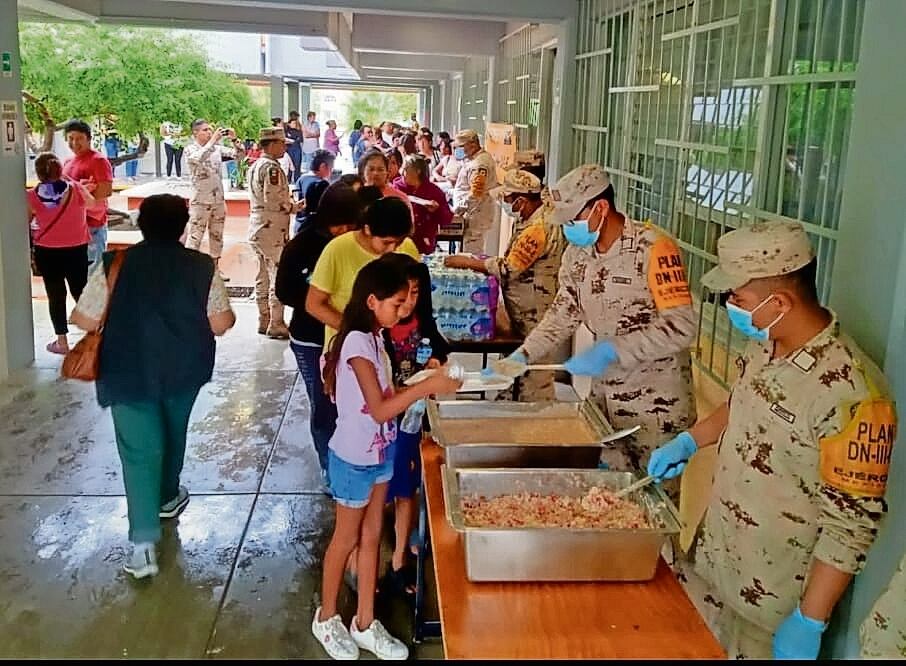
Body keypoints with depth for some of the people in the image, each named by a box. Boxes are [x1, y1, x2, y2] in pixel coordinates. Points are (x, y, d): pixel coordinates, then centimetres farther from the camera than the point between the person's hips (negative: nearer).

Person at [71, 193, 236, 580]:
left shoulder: (114, 264, -11)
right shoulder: (202, 267, -10)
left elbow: (85, 320, -9)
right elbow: (220, 324, -8)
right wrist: (230, 315, 15)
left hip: (129, 373, -1)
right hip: (183, 371, 2)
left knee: (139, 450, 2)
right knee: (173, 433, 25)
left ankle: (143, 543, -5)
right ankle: (168, 498, 46)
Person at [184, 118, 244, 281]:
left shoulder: (217, 149, 6)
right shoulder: (190, 149, -7)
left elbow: (239, 154, 2)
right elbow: (199, 158, -30)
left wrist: (234, 139, -14)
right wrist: (213, 140, -29)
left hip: (218, 200, 5)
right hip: (200, 201, -5)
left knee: (217, 236, 13)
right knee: (195, 237, -3)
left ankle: (215, 268, 25)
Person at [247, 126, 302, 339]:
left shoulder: (255, 166, 15)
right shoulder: (272, 168, -16)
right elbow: (273, 202, -22)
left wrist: (288, 200, 15)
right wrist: (295, 207, -8)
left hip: (257, 227, 10)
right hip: (272, 230, -10)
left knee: (263, 277, 15)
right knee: (279, 277, -5)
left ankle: (264, 321, 23)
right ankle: (276, 325, -2)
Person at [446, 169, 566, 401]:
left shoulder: (540, 227, -25)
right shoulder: (529, 219, 8)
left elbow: (509, 268, -25)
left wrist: (467, 262, -16)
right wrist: (480, 264, 5)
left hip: (535, 318, -11)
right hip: (524, 314, 11)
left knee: (534, 383, 0)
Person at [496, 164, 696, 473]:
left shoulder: (653, 248, -20)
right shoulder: (577, 252, 1)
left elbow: (681, 327, -23)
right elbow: (563, 313, 8)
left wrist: (611, 350, -28)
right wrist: (523, 355, -5)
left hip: (657, 400, -6)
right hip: (605, 392, 6)